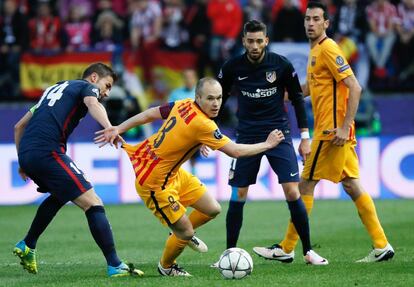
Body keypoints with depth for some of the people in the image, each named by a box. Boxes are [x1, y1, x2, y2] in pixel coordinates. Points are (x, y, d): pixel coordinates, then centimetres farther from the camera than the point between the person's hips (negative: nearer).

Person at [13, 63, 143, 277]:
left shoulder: (54, 89, 31)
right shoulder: (86, 87, 9)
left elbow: (19, 126, 31)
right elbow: (92, 103, -18)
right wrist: (109, 128, -36)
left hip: (25, 153, 8)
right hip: (47, 152, -8)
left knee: (60, 195, 34)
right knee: (93, 204, -8)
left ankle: (27, 246, 37)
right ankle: (115, 266, -16)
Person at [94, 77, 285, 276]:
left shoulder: (183, 105, -7)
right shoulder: (202, 124, -30)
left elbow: (150, 114, 0)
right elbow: (235, 151, -25)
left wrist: (118, 129, 9)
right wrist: (267, 144, -12)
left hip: (174, 173, 9)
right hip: (155, 183, -9)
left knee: (212, 209, 10)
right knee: (186, 233, 1)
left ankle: (182, 233, 38)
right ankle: (166, 267, 29)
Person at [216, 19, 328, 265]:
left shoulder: (281, 65, -7)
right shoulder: (233, 68, -4)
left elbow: (297, 98, 3)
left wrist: (305, 136, 2)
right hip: (247, 135, 1)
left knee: (292, 192, -10)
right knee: (238, 196, -1)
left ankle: (308, 251, 2)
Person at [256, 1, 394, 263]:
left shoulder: (328, 49, -13)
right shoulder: (315, 50, 16)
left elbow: (354, 87, -19)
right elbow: (309, 88, 30)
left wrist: (344, 126, -23)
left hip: (332, 130, -9)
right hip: (336, 130, 9)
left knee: (306, 184, -2)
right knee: (351, 186, 8)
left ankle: (287, 249, 4)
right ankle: (382, 246, 7)